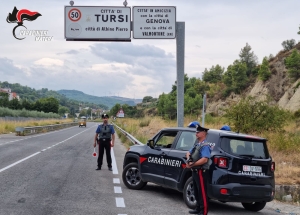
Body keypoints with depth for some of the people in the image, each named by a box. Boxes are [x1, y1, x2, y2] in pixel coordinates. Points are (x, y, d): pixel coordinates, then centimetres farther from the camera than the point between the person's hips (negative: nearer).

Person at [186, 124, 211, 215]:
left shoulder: (205, 146, -14)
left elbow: (204, 159, -25)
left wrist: (192, 164, -19)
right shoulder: (197, 145, 16)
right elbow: (189, 153, 23)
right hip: (195, 171, 10)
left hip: (201, 172, -10)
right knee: (196, 192, 16)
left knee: (202, 192, -6)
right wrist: (189, 159, -1)